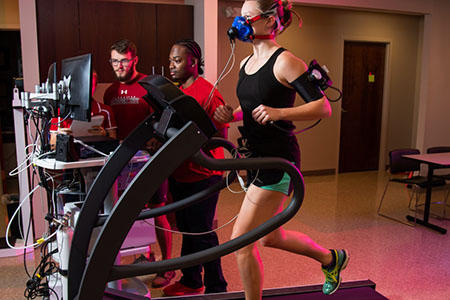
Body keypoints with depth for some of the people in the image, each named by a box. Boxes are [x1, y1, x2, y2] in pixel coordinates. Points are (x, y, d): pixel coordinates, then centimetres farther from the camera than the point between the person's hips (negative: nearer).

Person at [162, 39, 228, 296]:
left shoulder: (208, 93, -15)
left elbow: (220, 137, -18)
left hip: (202, 177, -8)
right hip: (179, 175, 8)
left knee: (202, 232, 1)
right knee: (187, 230, 18)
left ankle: (216, 289, 18)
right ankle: (190, 281, 35)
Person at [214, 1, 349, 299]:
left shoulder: (284, 61, -13)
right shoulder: (246, 64, 12)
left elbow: (324, 107, -15)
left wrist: (278, 113, -27)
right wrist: (230, 115, 1)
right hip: (257, 157, 9)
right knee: (270, 237, 21)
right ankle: (331, 258, 44)